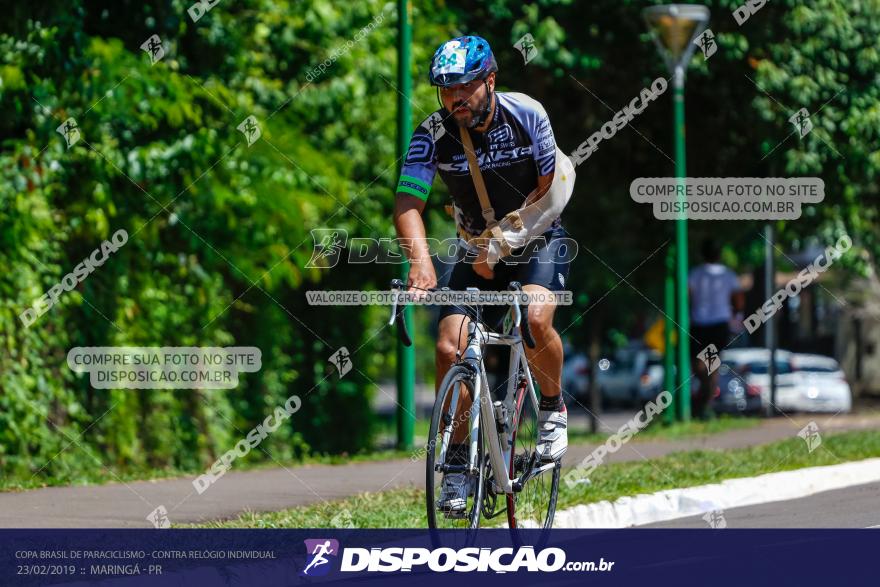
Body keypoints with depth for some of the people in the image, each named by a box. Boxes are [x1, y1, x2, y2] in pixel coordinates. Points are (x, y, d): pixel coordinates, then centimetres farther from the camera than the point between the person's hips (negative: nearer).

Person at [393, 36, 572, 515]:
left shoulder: (526, 115, -19)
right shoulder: (434, 134, -18)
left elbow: (549, 189, -13)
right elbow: (407, 204, -27)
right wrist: (421, 260, -46)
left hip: (538, 238, -2)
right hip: (477, 251, 2)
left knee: (536, 318, -30)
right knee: (450, 349, -15)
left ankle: (553, 409, -2)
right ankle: (457, 462, 0)